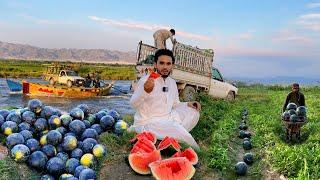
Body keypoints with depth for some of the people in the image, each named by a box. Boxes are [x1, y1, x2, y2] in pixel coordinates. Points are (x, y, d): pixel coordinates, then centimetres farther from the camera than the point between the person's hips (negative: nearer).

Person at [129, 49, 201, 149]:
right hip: (148, 122, -7)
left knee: (193, 112, 0)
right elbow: (133, 104, -21)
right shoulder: (146, 80, -13)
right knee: (181, 134, -24)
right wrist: (145, 90, -40)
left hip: (168, 119, 8)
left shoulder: (172, 82, 8)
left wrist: (187, 104, 0)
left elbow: (175, 104, 20)